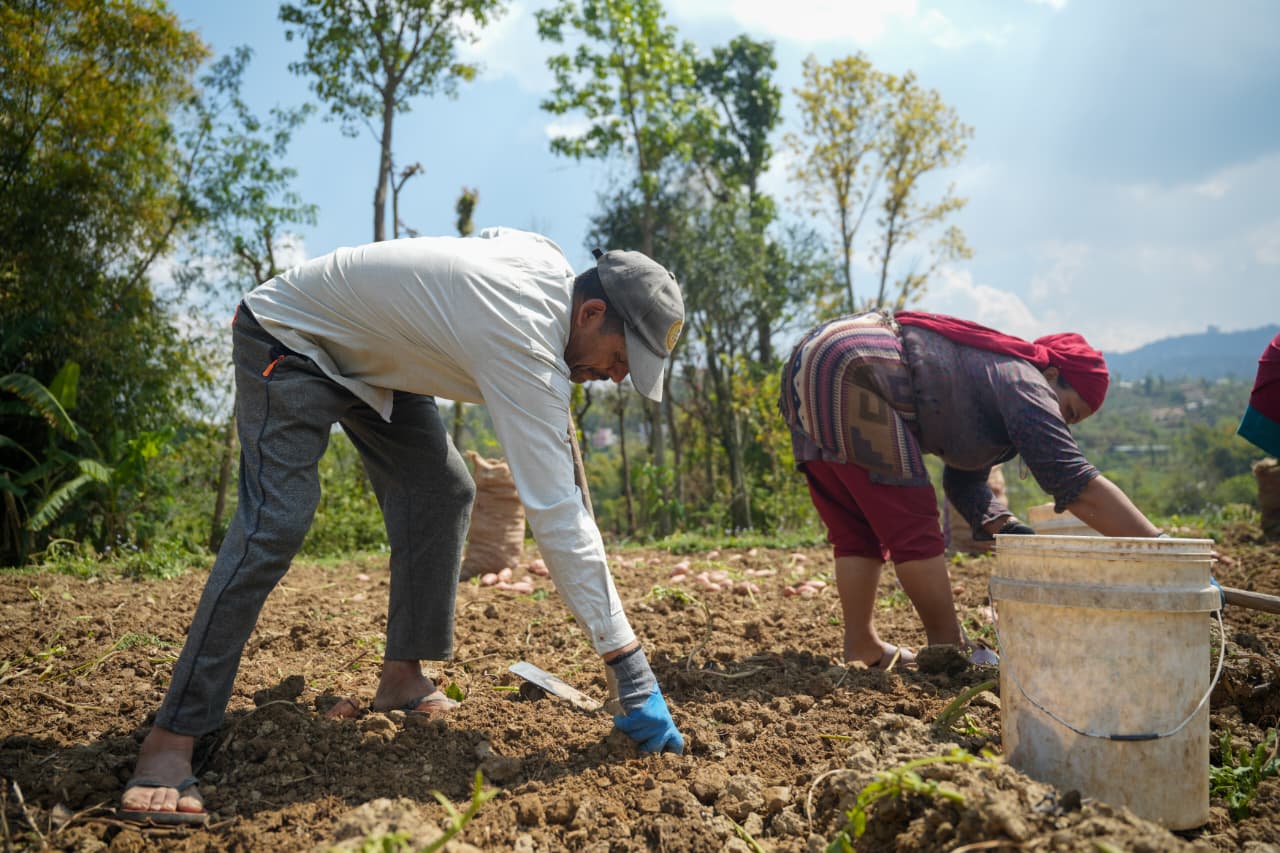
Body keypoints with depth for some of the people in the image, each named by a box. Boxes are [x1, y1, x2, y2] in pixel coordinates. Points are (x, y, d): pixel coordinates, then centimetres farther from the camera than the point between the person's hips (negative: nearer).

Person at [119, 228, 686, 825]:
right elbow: (556, 515, -41)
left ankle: (401, 677, 6)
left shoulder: (552, 262, -10)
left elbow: (491, 238, 16)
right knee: (275, 523, -23)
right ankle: (172, 737, -16)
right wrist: (630, 671, -39)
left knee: (444, 492, -2)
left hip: (370, 352, 9)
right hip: (288, 338, -9)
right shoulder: (525, 346, -37)